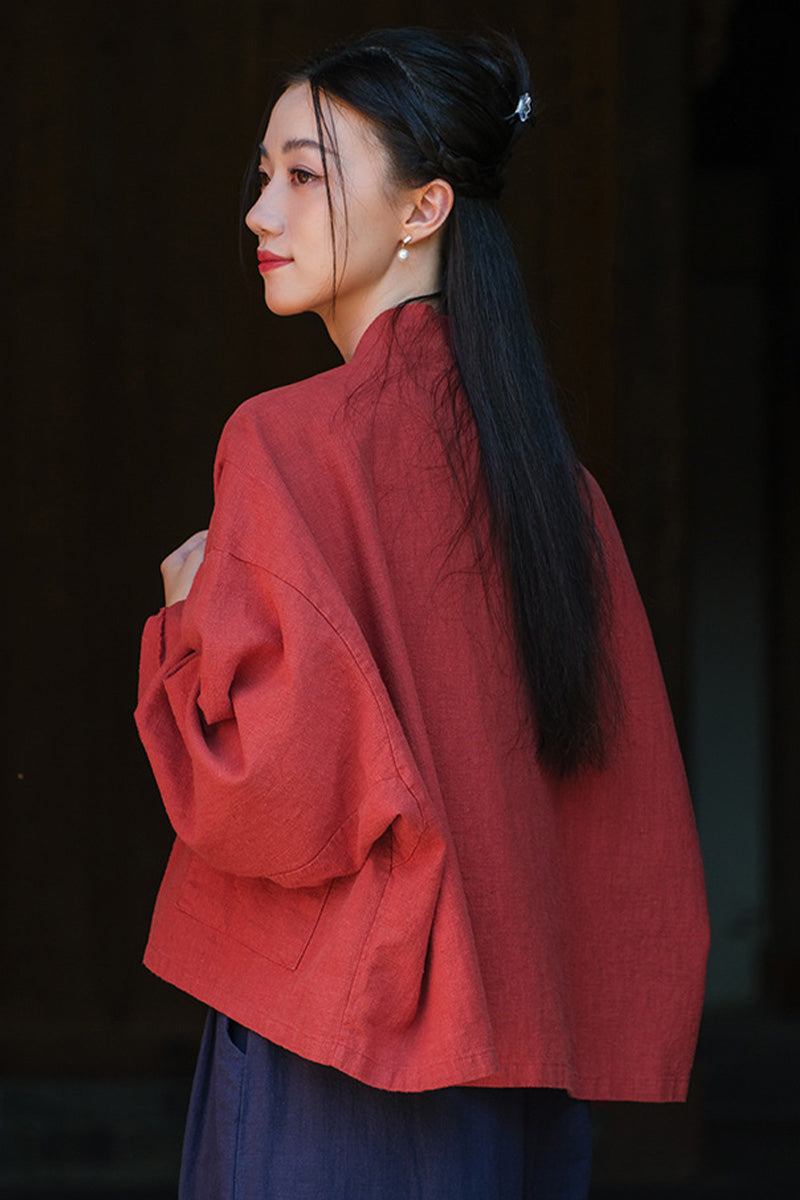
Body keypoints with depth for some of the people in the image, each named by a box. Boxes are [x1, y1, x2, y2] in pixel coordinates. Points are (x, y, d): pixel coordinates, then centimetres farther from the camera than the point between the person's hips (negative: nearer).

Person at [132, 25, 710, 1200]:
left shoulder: (289, 441, -13)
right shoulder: (545, 458, 8)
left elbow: (273, 776, -20)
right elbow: (631, 796, 12)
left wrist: (186, 616, -3)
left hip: (335, 1048, -7)